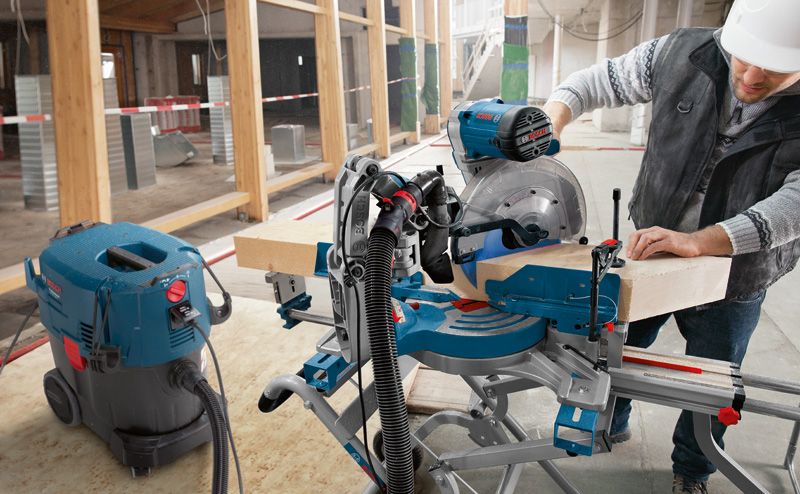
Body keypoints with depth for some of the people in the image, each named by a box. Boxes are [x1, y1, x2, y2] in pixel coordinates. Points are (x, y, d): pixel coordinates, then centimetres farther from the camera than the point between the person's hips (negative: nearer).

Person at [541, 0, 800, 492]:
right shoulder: (684, 55, -16)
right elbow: (596, 81, -5)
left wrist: (696, 241, -44)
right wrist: (553, 116, -25)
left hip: (731, 283, -1)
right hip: (646, 250, 2)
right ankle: (609, 425, 51)